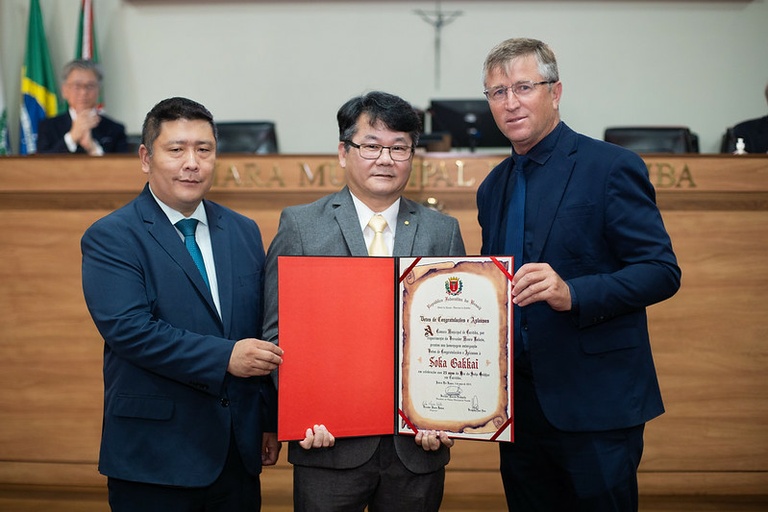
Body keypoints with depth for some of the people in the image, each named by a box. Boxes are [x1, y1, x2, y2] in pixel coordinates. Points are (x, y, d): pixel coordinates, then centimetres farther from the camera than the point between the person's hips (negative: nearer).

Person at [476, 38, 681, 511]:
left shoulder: (612, 167, -8)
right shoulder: (494, 187, 13)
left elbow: (662, 271, -14)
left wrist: (572, 294, -27)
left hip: (594, 402, -6)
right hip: (518, 401, 6)